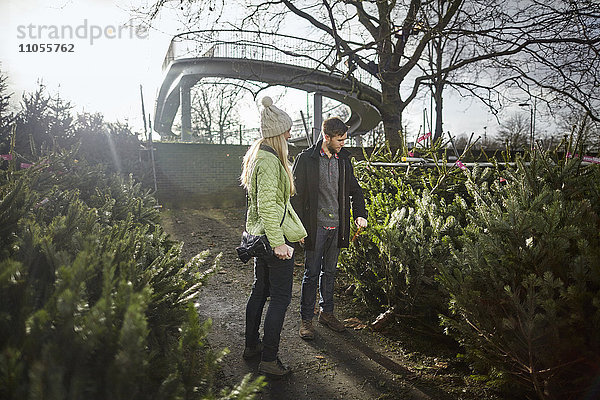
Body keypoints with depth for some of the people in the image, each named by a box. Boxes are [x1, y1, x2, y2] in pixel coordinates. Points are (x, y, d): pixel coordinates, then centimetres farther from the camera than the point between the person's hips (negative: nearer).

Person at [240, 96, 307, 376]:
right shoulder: (269, 161, -20)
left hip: (259, 234, 10)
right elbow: (267, 205, -25)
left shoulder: (257, 155, 12)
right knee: (281, 297, -1)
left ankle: (251, 345, 33)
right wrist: (278, 243, -24)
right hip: (274, 235, -10)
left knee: (260, 290, 19)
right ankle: (269, 359, 7)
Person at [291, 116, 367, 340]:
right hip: (315, 226, -5)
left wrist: (360, 213, 1)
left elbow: (355, 189, 16)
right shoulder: (306, 159, -8)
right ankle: (306, 319, 13)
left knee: (329, 272, 15)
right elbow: (296, 195, -8)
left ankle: (326, 312, 30)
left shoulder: (343, 159, 8)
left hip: (337, 227, 5)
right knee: (311, 274, 2)